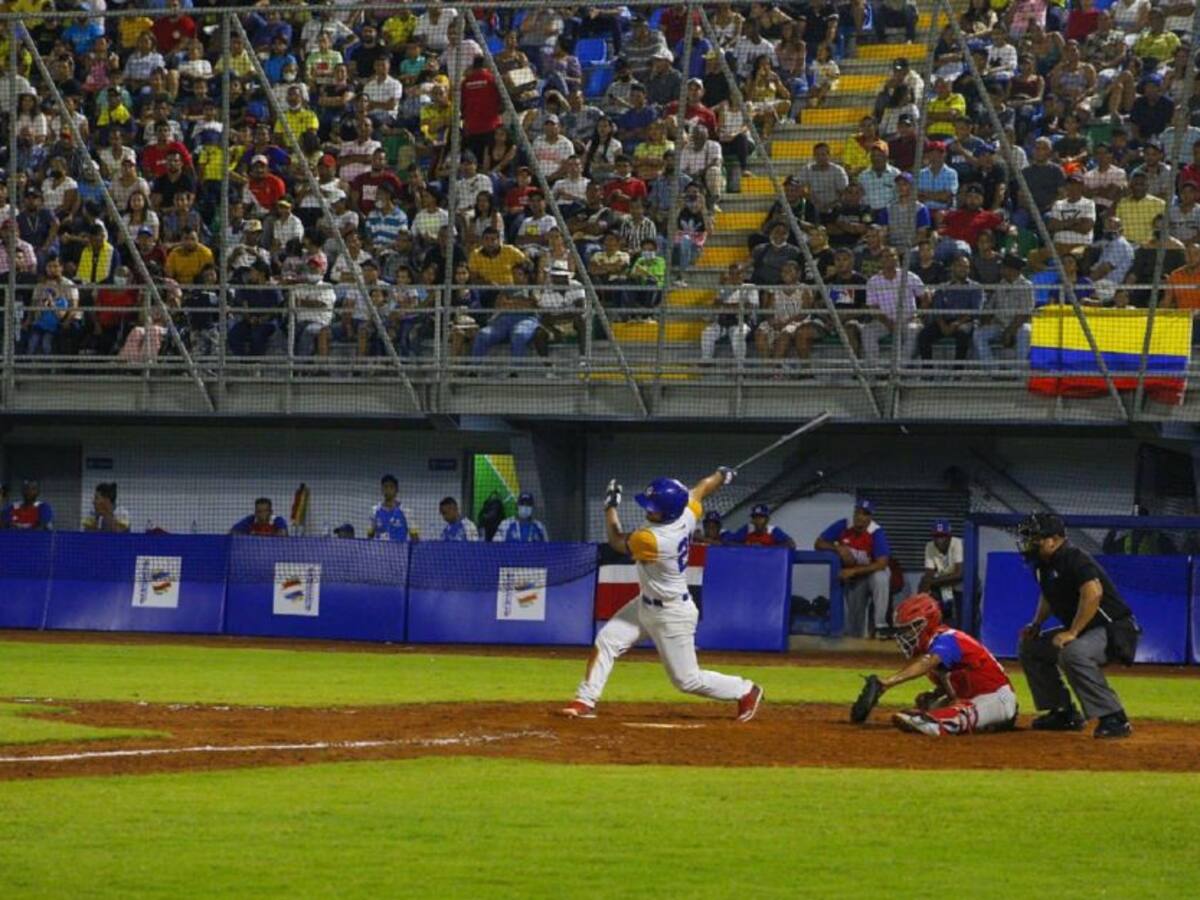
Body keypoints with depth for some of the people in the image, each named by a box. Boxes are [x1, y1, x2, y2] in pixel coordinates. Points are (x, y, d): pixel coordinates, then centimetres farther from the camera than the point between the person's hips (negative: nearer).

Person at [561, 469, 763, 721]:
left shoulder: (653, 541, -36)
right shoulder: (687, 514, -15)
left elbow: (617, 542, -15)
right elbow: (701, 489, 9)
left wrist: (611, 506, -3)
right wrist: (722, 476, 30)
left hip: (671, 615, -9)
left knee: (687, 680, 5)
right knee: (605, 641, 1)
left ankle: (746, 691, 25)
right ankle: (585, 702, 6)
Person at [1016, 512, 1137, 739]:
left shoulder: (1073, 559, -21)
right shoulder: (1043, 565, 8)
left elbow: (1093, 593, -35)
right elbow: (1049, 596, 27)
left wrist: (1072, 633, -34)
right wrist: (1036, 624, 11)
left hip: (1115, 629, -11)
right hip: (1081, 632, 11)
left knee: (1073, 652, -38)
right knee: (1029, 646, 15)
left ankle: (1114, 718, -30)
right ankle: (1064, 713, 17)